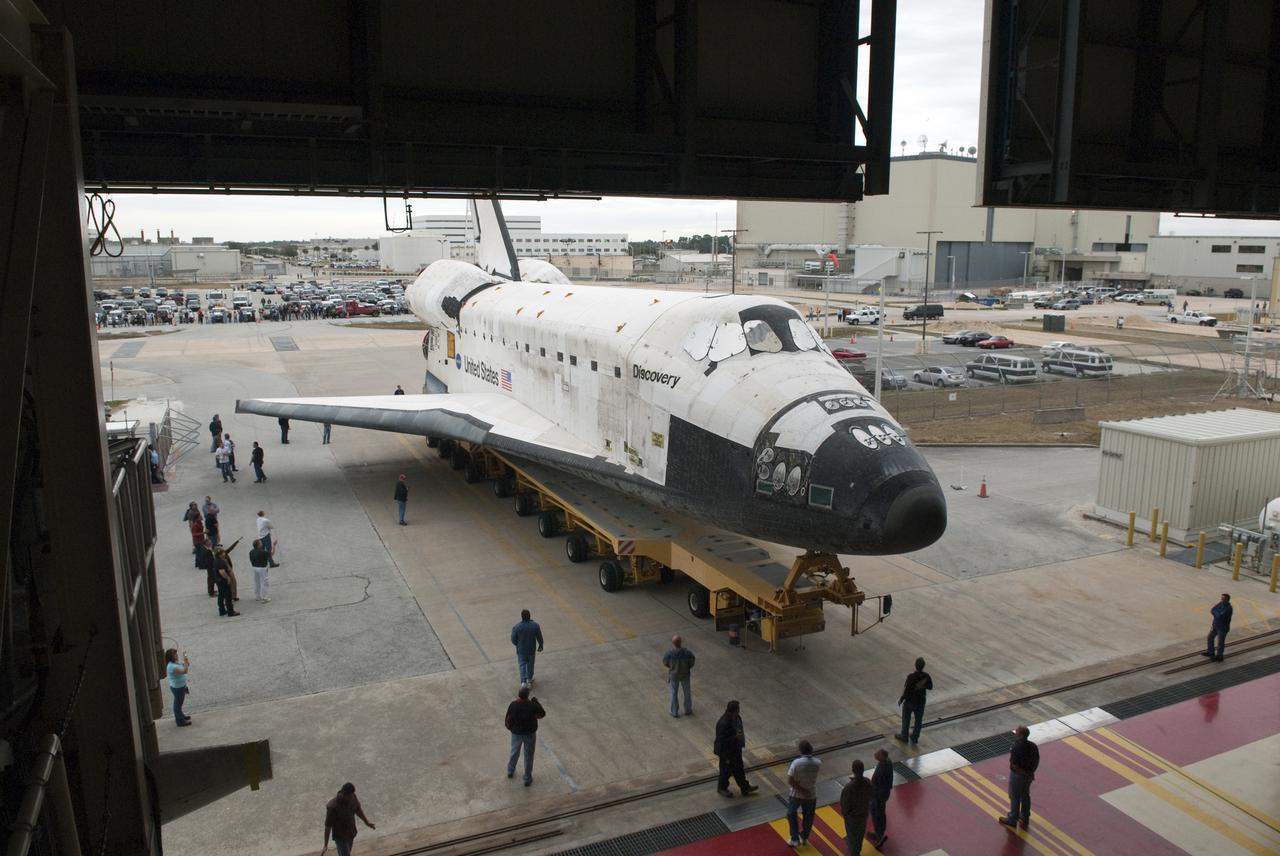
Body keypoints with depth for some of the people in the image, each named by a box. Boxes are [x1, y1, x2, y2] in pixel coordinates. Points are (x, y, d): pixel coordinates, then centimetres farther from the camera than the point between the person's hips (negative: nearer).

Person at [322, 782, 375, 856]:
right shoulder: (332, 807, -32)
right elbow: (327, 826, -22)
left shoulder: (352, 797, -15)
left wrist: (366, 821, 13)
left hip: (351, 833, 6)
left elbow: (358, 809, 7)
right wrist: (325, 845, -15)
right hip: (340, 836, -6)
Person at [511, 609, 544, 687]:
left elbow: (513, 640, -10)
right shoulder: (535, 625, -16)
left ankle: (523, 681, 2)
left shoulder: (516, 627, -20)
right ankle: (529, 680, 35)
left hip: (521, 650, -1)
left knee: (522, 665, 14)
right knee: (530, 665, 20)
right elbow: (539, 637, -7)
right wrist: (540, 646, 10)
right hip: (531, 649, 1)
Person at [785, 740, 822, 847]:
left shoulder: (796, 763, -25)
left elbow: (790, 781, -25)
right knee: (808, 817, 24)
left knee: (791, 814, 22)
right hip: (811, 795, 2)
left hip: (796, 794, -2)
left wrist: (802, 790, -19)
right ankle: (804, 838, 40)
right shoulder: (818, 763, -16)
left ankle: (795, 839, 25)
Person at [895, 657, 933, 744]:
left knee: (906, 719, 18)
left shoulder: (911, 677, -29)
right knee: (918, 720, 21)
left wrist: (901, 699, -8)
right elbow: (930, 687, 1)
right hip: (921, 702, 3)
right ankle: (915, 738, 34)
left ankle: (904, 736, 33)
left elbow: (906, 691, -23)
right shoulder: (926, 676, -17)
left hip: (909, 702, -3)